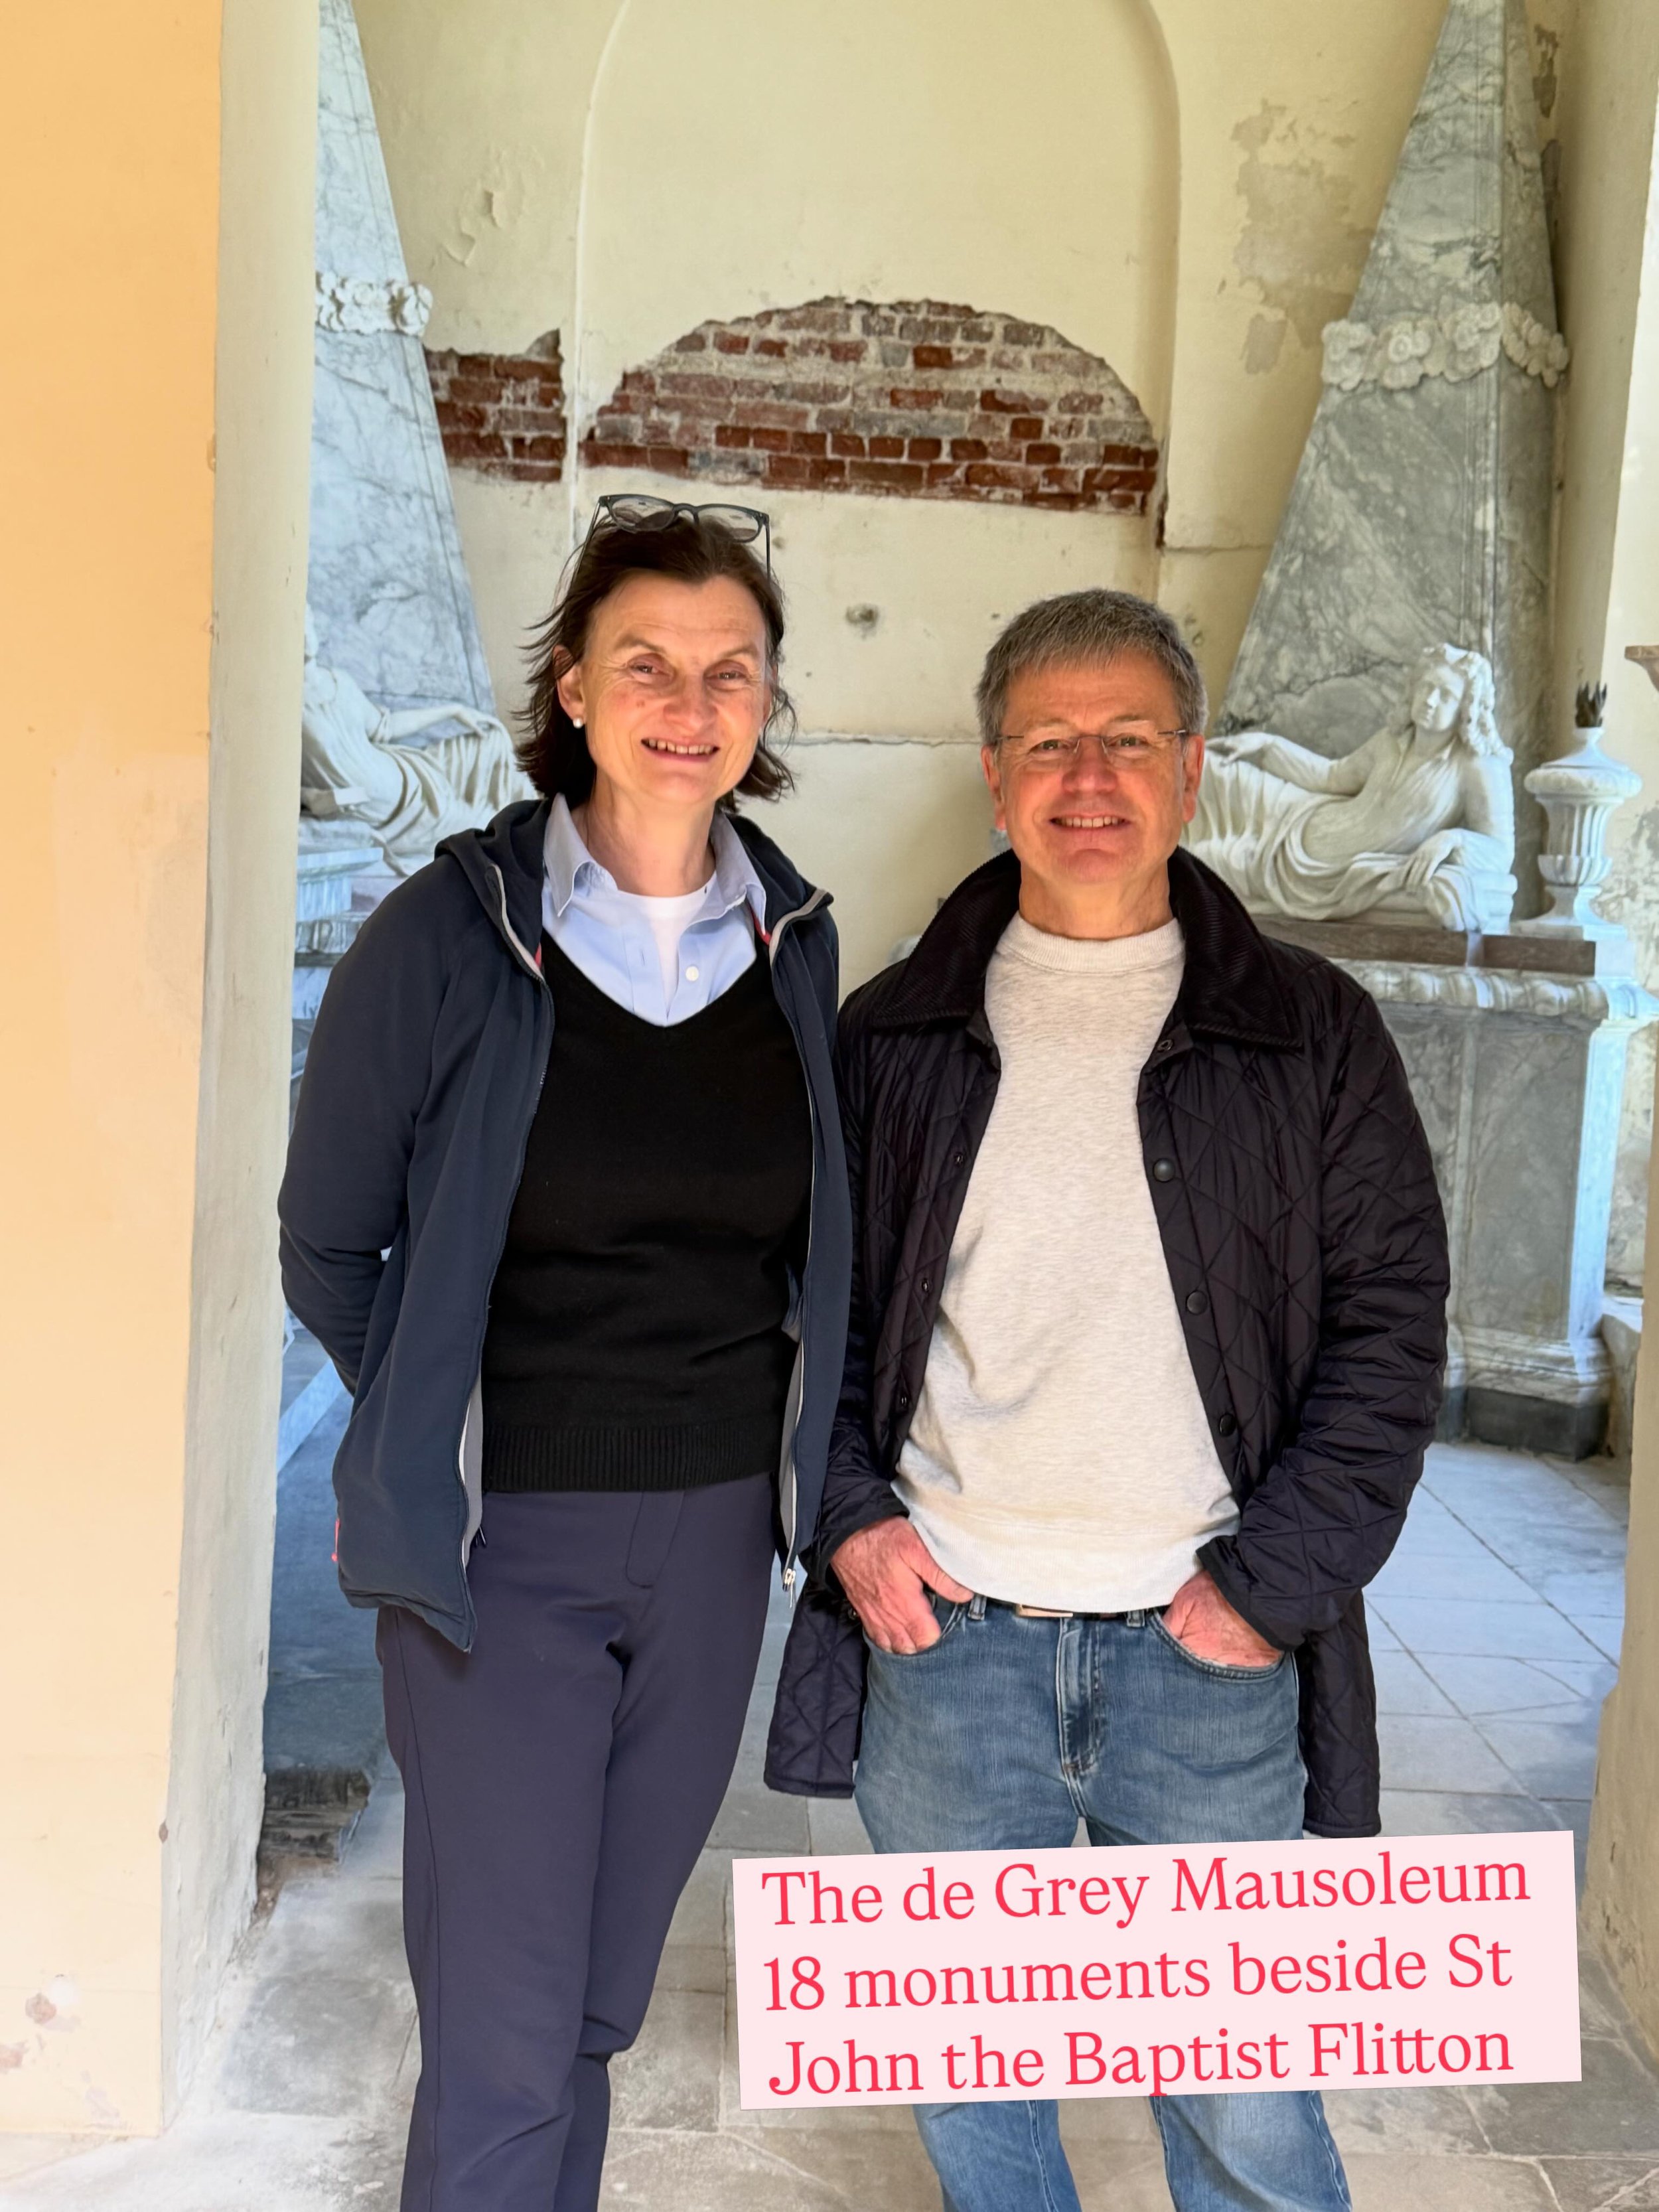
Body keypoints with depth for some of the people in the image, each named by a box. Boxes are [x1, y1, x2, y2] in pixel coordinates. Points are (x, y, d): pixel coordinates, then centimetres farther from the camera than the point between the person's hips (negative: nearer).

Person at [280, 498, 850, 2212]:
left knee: (598, 2005, 17)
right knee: (503, 2053, 1)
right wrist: (446, 1437, 2)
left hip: (714, 1536, 4)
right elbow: (328, 1249, 0)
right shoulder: (448, 931, -9)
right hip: (500, 1546, -3)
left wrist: (787, 1447, 8)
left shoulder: (794, 939, 2)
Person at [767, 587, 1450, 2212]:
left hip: (1208, 1651, -1)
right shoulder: (891, 1037, 6)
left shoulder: (1311, 1034, 2)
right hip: (942, 1632, 2)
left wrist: (1276, 1578, -7)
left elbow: (1390, 1317, 1)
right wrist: (845, 1516, -2)